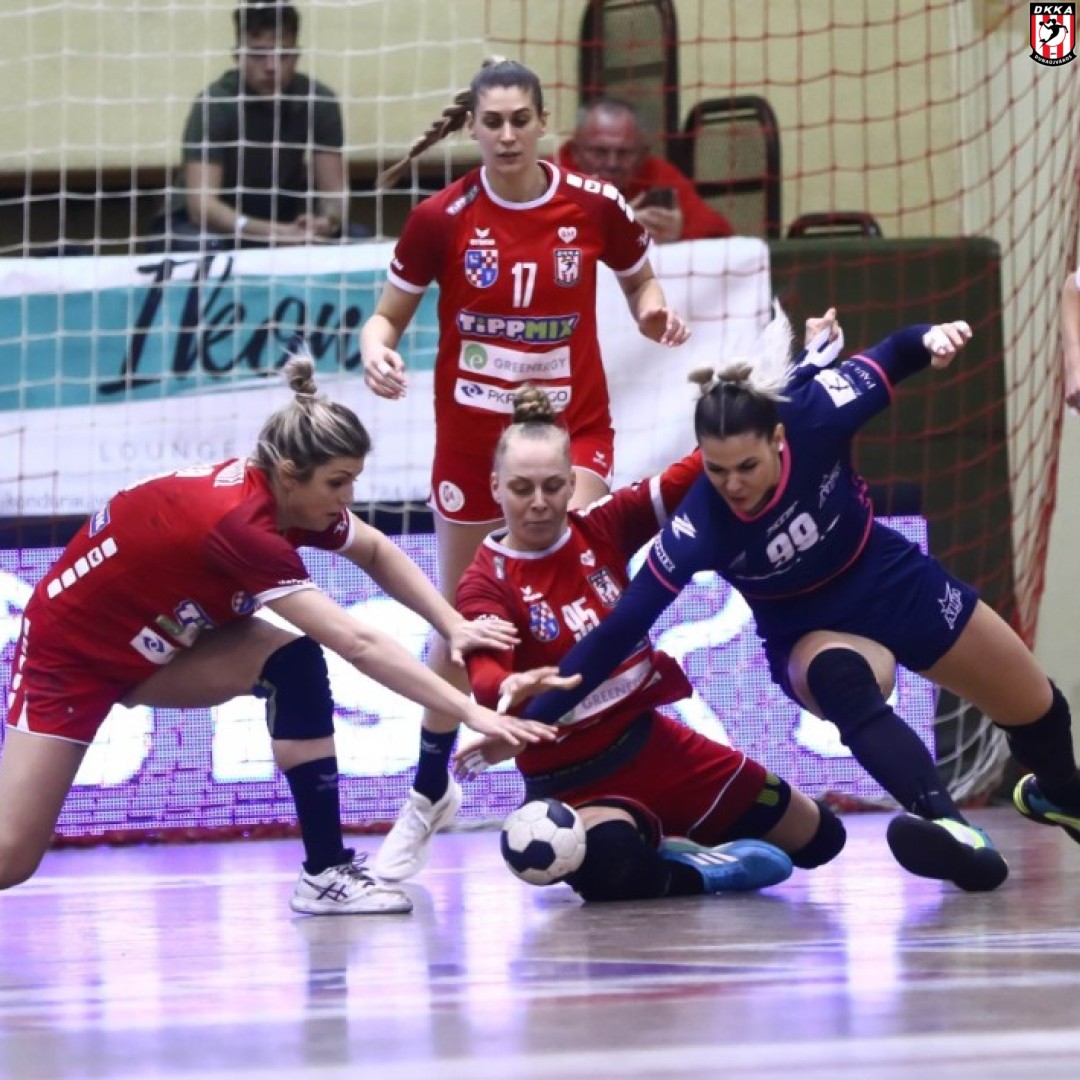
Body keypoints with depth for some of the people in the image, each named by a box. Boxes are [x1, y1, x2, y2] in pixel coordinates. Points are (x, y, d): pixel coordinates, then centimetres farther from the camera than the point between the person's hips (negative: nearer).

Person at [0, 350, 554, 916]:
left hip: (160, 644, 8)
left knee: (296, 662, -17)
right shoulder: (241, 522, -37)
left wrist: (453, 626, -9)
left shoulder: (287, 494, -14)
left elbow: (377, 551, 6)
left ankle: (325, 872, -12)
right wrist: (471, 713, -41)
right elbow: (358, 644, -40)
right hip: (68, 651, -7)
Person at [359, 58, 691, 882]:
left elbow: (640, 282, 9)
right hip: (471, 435, 1)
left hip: (573, 426, -1)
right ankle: (431, 790, 31)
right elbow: (388, 315, -2)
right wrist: (376, 354, -24)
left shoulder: (595, 207, -8)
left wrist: (654, 312, -14)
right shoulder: (442, 220, -10)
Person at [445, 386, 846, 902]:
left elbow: (690, 480, -8)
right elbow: (485, 672, -31)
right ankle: (695, 869, -5)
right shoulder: (485, 584, -14)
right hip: (571, 777, -5)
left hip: (652, 742, 5)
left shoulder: (601, 527, -2)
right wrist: (512, 689, -54)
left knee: (818, 838, 12)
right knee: (616, 874, -40)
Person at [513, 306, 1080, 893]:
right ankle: (953, 830, -52)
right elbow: (617, 632, -34)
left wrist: (930, 338, -34)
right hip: (810, 630, -3)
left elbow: (889, 360, -12)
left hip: (896, 583, 3)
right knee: (838, 679, -40)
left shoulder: (813, 417, -31)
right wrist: (530, 721, -40)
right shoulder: (699, 528, -34)